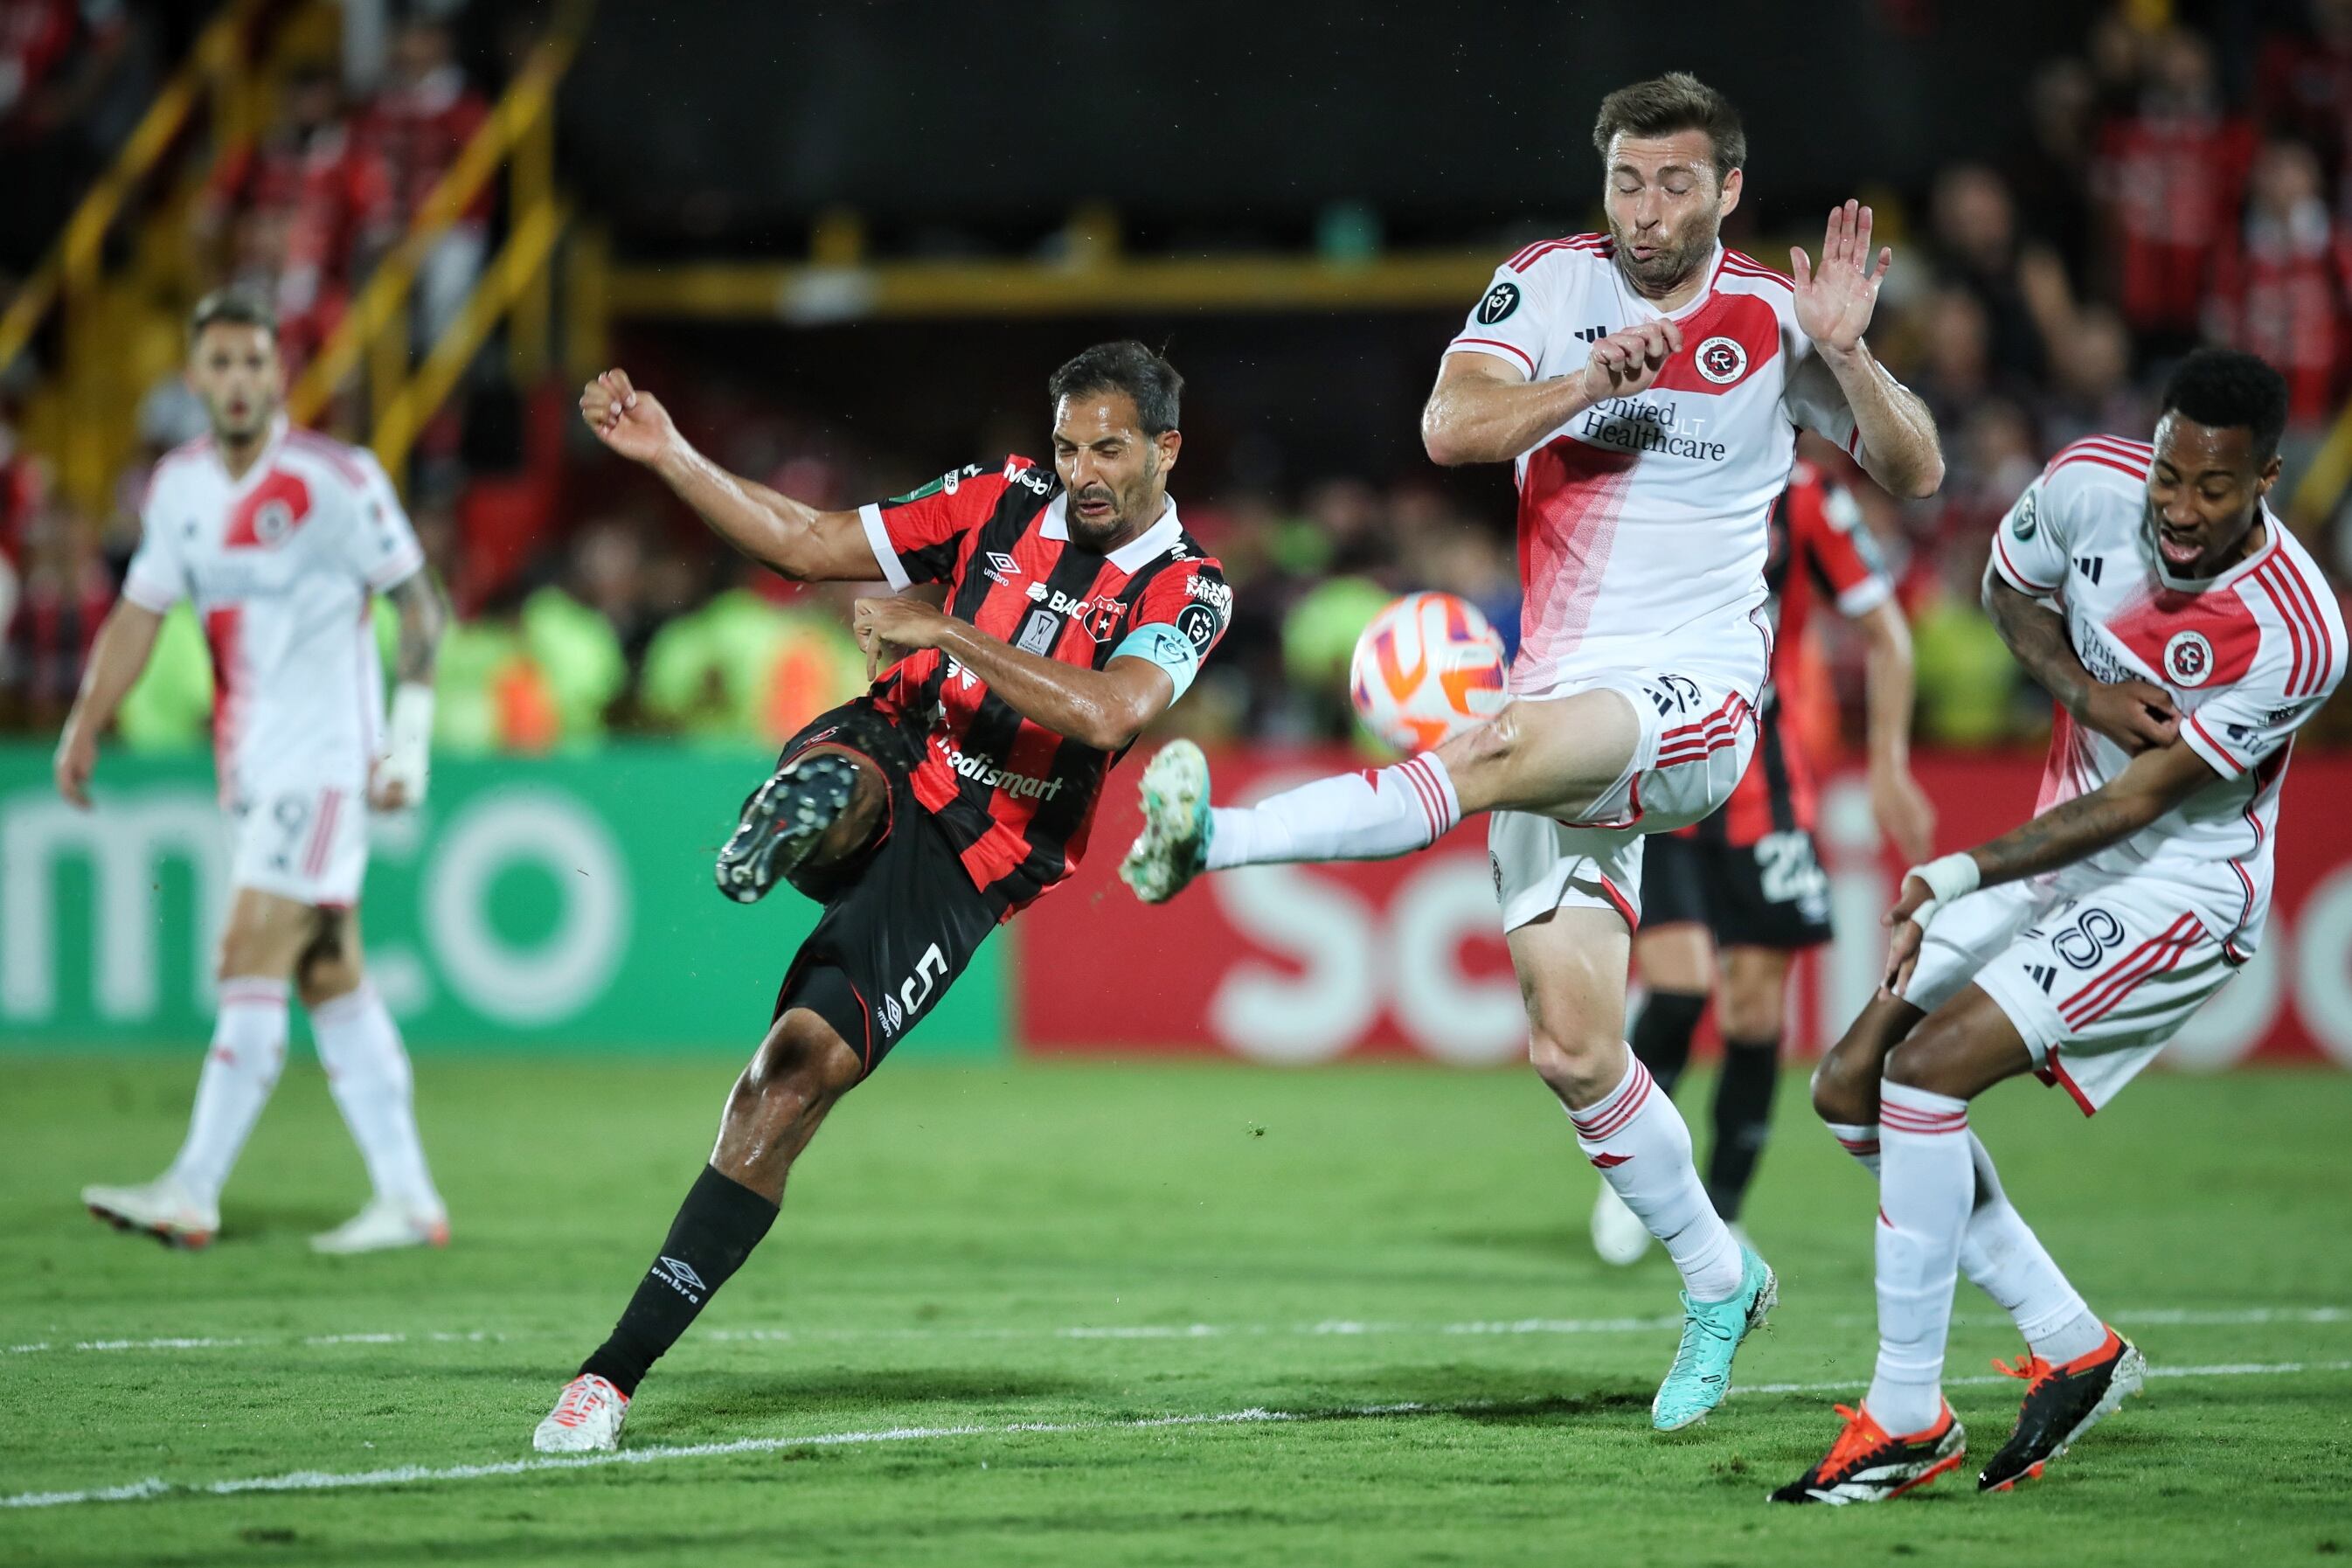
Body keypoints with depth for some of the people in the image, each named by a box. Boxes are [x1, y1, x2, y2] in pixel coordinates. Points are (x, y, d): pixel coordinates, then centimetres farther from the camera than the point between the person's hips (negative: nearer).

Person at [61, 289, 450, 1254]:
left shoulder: (336, 480, -11)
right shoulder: (178, 487, 8)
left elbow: (421, 604, -6)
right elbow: (140, 612, 14)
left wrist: (410, 736, -12)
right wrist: (85, 729, 8)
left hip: (326, 762, -7)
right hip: (251, 766, 7)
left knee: (250, 966, -13)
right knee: (330, 981, 6)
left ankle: (193, 1192, -14)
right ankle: (408, 1199, 9)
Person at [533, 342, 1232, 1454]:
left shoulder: (1190, 593, -2)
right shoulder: (1002, 500, 6)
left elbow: (1107, 712, -21)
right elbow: (810, 546, 8)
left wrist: (944, 632, -24)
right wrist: (668, 457, 0)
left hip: (964, 870, -3)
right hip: (884, 767, 3)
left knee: (794, 1080, -14)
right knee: (836, 784, -36)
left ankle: (617, 1371, -11)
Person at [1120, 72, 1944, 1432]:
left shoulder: (1775, 318, 3)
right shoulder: (1550, 284, 6)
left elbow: (1916, 472, 4)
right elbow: (1451, 429, -9)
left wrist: (1844, 354, -13)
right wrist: (1590, 382, -24)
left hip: (1696, 692, -4)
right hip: (1564, 695, 4)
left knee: (1516, 747, -38)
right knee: (1574, 1047, -1)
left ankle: (1221, 840, -46)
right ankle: (1717, 1280, 16)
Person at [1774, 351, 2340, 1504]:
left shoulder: (2293, 638, -29)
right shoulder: (2091, 484, -13)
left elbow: (2133, 806, -25)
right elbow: (2009, 587, 9)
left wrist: (1964, 873, -32)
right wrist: (2085, 691, -12)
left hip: (2180, 884, -8)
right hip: (2063, 843, 8)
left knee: (1928, 1069, -22)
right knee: (1851, 1089, 2)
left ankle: (1907, 1418, -12)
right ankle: (2071, 1350, 12)